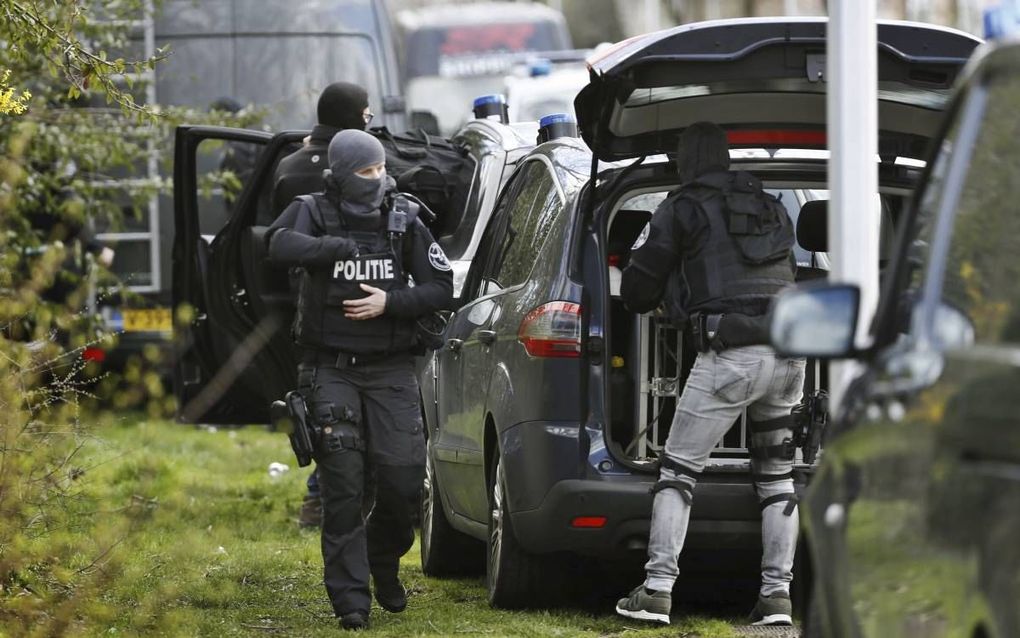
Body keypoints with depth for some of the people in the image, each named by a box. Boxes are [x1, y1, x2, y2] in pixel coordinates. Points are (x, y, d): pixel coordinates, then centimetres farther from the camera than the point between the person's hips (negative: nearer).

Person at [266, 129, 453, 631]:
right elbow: (282, 245, -25)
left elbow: (442, 289, 4)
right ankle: (351, 598, -3)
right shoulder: (314, 213, -3)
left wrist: (390, 302, -10)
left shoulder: (403, 223, 4)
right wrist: (339, 246, -29)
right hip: (330, 369, -2)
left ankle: (383, 558, 25)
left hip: (390, 370, 2)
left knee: (403, 476, -5)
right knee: (342, 486, -7)